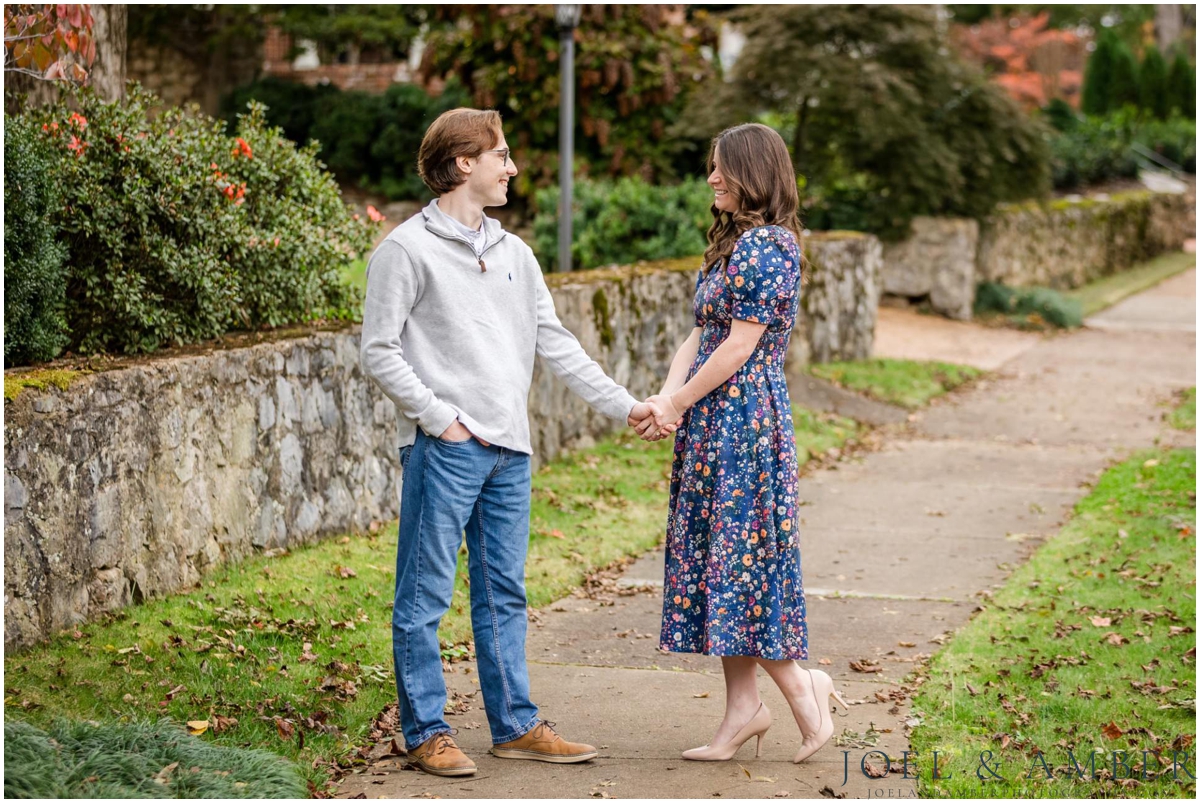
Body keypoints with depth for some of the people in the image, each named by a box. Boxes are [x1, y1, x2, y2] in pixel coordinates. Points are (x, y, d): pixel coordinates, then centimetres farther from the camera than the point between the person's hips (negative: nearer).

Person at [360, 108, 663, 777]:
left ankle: (516, 725, 17)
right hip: (444, 447, -7)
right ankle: (427, 732, 4)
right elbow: (380, 350, -7)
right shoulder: (409, 249, -4)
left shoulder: (513, 253, 16)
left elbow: (555, 342, 17)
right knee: (426, 594, -2)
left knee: (504, 594, 11)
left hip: (509, 449, 7)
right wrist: (438, 417, -13)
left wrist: (622, 403, 11)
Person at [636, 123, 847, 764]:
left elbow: (738, 346, -17)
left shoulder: (766, 245, -14)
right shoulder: (734, 243, 17)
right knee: (719, 556, 9)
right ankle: (743, 709, 14)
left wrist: (676, 405, -10)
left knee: (739, 553, -6)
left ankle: (801, 685, 5)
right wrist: (666, 395, -2)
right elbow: (700, 334, 12)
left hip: (744, 418, -10)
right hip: (715, 424, 10)